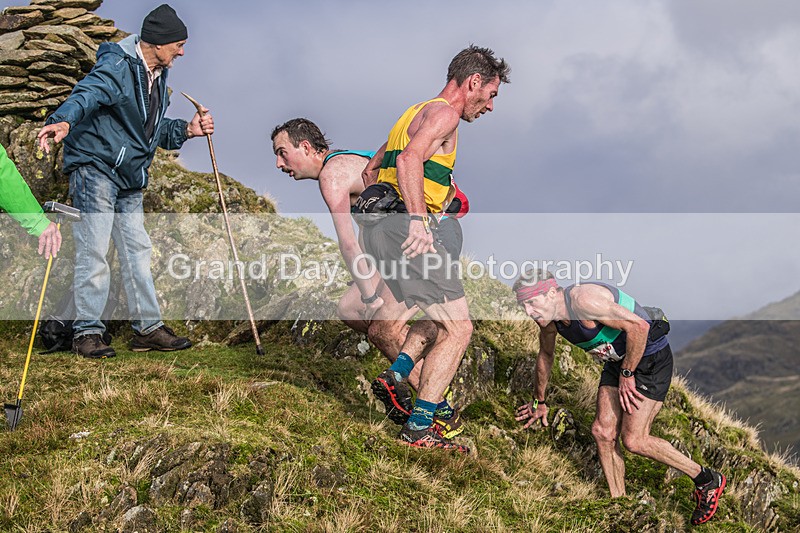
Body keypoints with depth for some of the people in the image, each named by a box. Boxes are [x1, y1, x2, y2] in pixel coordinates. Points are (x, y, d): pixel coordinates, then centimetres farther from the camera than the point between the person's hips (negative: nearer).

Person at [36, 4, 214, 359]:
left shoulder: (157, 76, 14)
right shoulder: (117, 66, -15)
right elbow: (86, 94, -34)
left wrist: (186, 130, 4)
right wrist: (63, 121, -54)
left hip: (129, 177, 9)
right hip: (95, 168, -9)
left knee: (137, 250, 11)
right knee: (93, 252, -7)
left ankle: (148, 328, 19)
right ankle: (87, 332, 1)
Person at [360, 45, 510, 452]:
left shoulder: (417, 113, 26)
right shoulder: (444, 113, -5)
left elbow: (371, 169, 31)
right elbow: (410, 159, -23)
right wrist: (418, 219, -28)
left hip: (380, 228, 10)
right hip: (407, 229, -10)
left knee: (445, 319, 20)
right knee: (458, 329, -7)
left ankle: (396, 377, 7)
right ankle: (419, 428, -10)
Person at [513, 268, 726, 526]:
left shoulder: (583, 300, -30)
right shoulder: (549, 320, -1)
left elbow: (638, 326, -32)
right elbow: (545, 355, 20)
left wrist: (627, 375, -22)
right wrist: (539, 402, 30)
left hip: (650, 357, -8)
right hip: (618, 360, 9)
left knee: (633, 440, -12)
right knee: (602, 432, -1)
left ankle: (707, 480, 6)